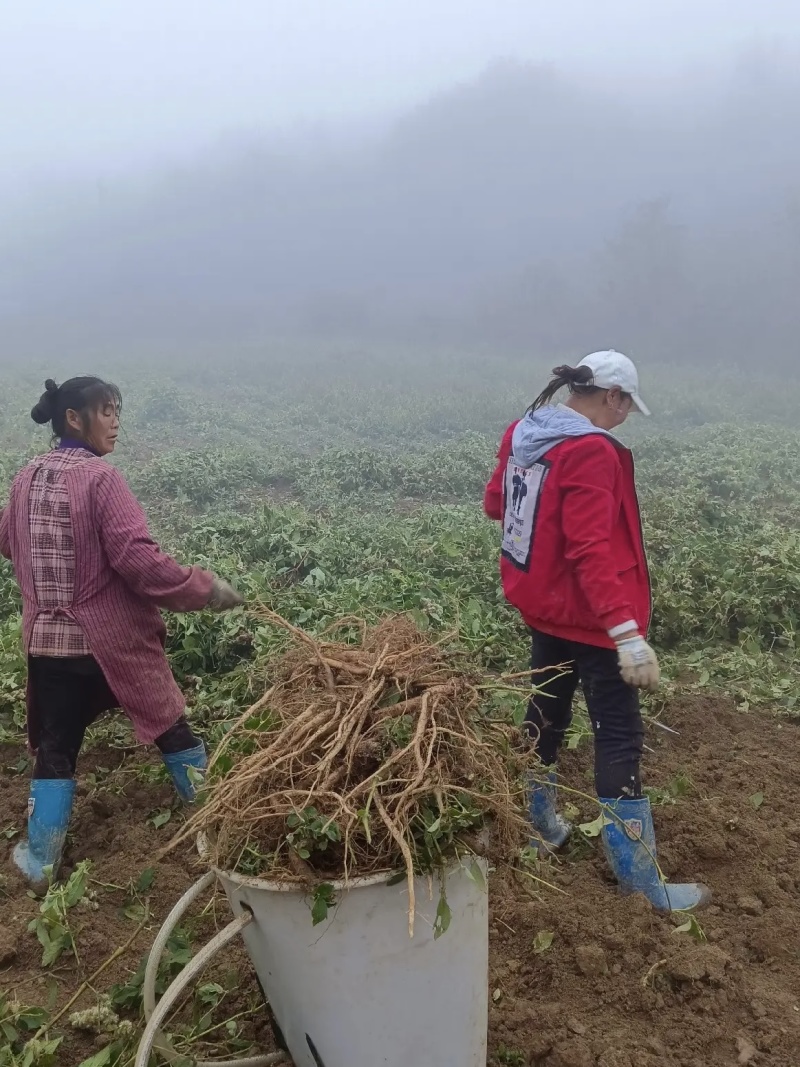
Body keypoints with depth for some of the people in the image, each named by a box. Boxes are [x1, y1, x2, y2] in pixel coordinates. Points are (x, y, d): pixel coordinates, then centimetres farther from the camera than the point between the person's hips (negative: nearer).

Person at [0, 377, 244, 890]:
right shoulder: (101, 477, -18)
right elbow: (139, 559, -25)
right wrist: (206, 588, -16)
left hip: (46, 641, 5)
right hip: (112, 638, -4)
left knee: (55, 748, 16)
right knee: (170, 726, 15)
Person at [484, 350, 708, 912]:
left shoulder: (522, 433, 2)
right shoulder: (591, 452, -23)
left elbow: (495, 504, 14)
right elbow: (590, 550, -30)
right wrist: (627, 631, -33)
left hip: (544, 605, 9)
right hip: (588, 616, -8)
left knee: (547, 711, 22)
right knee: (620, 737, 0)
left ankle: (540, 824, 39)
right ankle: (641, 879, 9)